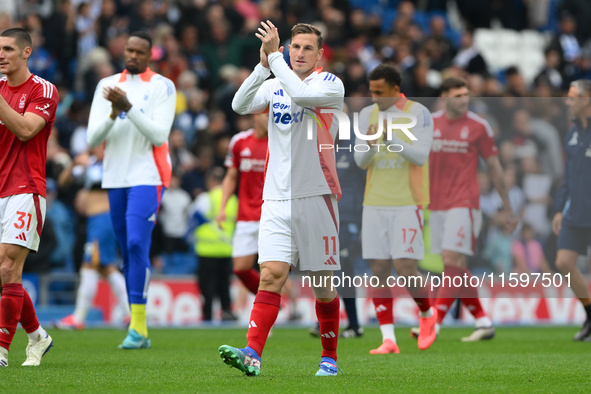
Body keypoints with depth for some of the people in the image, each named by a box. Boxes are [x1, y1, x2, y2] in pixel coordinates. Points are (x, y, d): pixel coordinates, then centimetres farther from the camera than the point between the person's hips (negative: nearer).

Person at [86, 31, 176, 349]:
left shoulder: (162, 87, -2)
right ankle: (139, 332, 11)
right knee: (127, 252, 6)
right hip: (115, 177, 5)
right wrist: (113, 114, -15)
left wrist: (129, 108, -22)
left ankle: (138, 326, -18)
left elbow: (159, 135, -12)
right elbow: (92, 139, 3)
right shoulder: (107, 86, 10)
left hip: (147, 177, -5)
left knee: (137, 245, -18)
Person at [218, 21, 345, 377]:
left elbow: (300, 94, -23)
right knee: (272, 274, -12)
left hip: (316, 196, -2)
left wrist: (274, 57, -17)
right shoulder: (275, 85, 11)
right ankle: (253, 354, -21)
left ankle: (329, 358, 18)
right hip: (277, 198, 3)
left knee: (323, 284, 4)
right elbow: (241, 105, -5)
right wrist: (264, 64, -14)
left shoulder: (330, 84, -2)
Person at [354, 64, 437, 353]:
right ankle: (388, 339, 1)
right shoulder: (367, 115, 9)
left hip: (407, 204, -4)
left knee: (405, 267, -12)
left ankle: (427, 315, 16)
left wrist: (391, 139, -26)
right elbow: (360, 161, 3)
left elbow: (421, 156, -13)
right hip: (375, 204, 4)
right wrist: (371, 144, -19)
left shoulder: (418, 113, -3)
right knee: (378, 270, -1)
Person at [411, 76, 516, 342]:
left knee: (453, 262, -14)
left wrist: (507, 208, 7)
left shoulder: (478, 126, -1)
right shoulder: (429, 124, 7)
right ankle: (483, 322, 15)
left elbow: (494, 167, 5)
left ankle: (433, 323, -16)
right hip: (437, 205, 5)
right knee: (456, 269, 6)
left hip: (464, 203, -5)